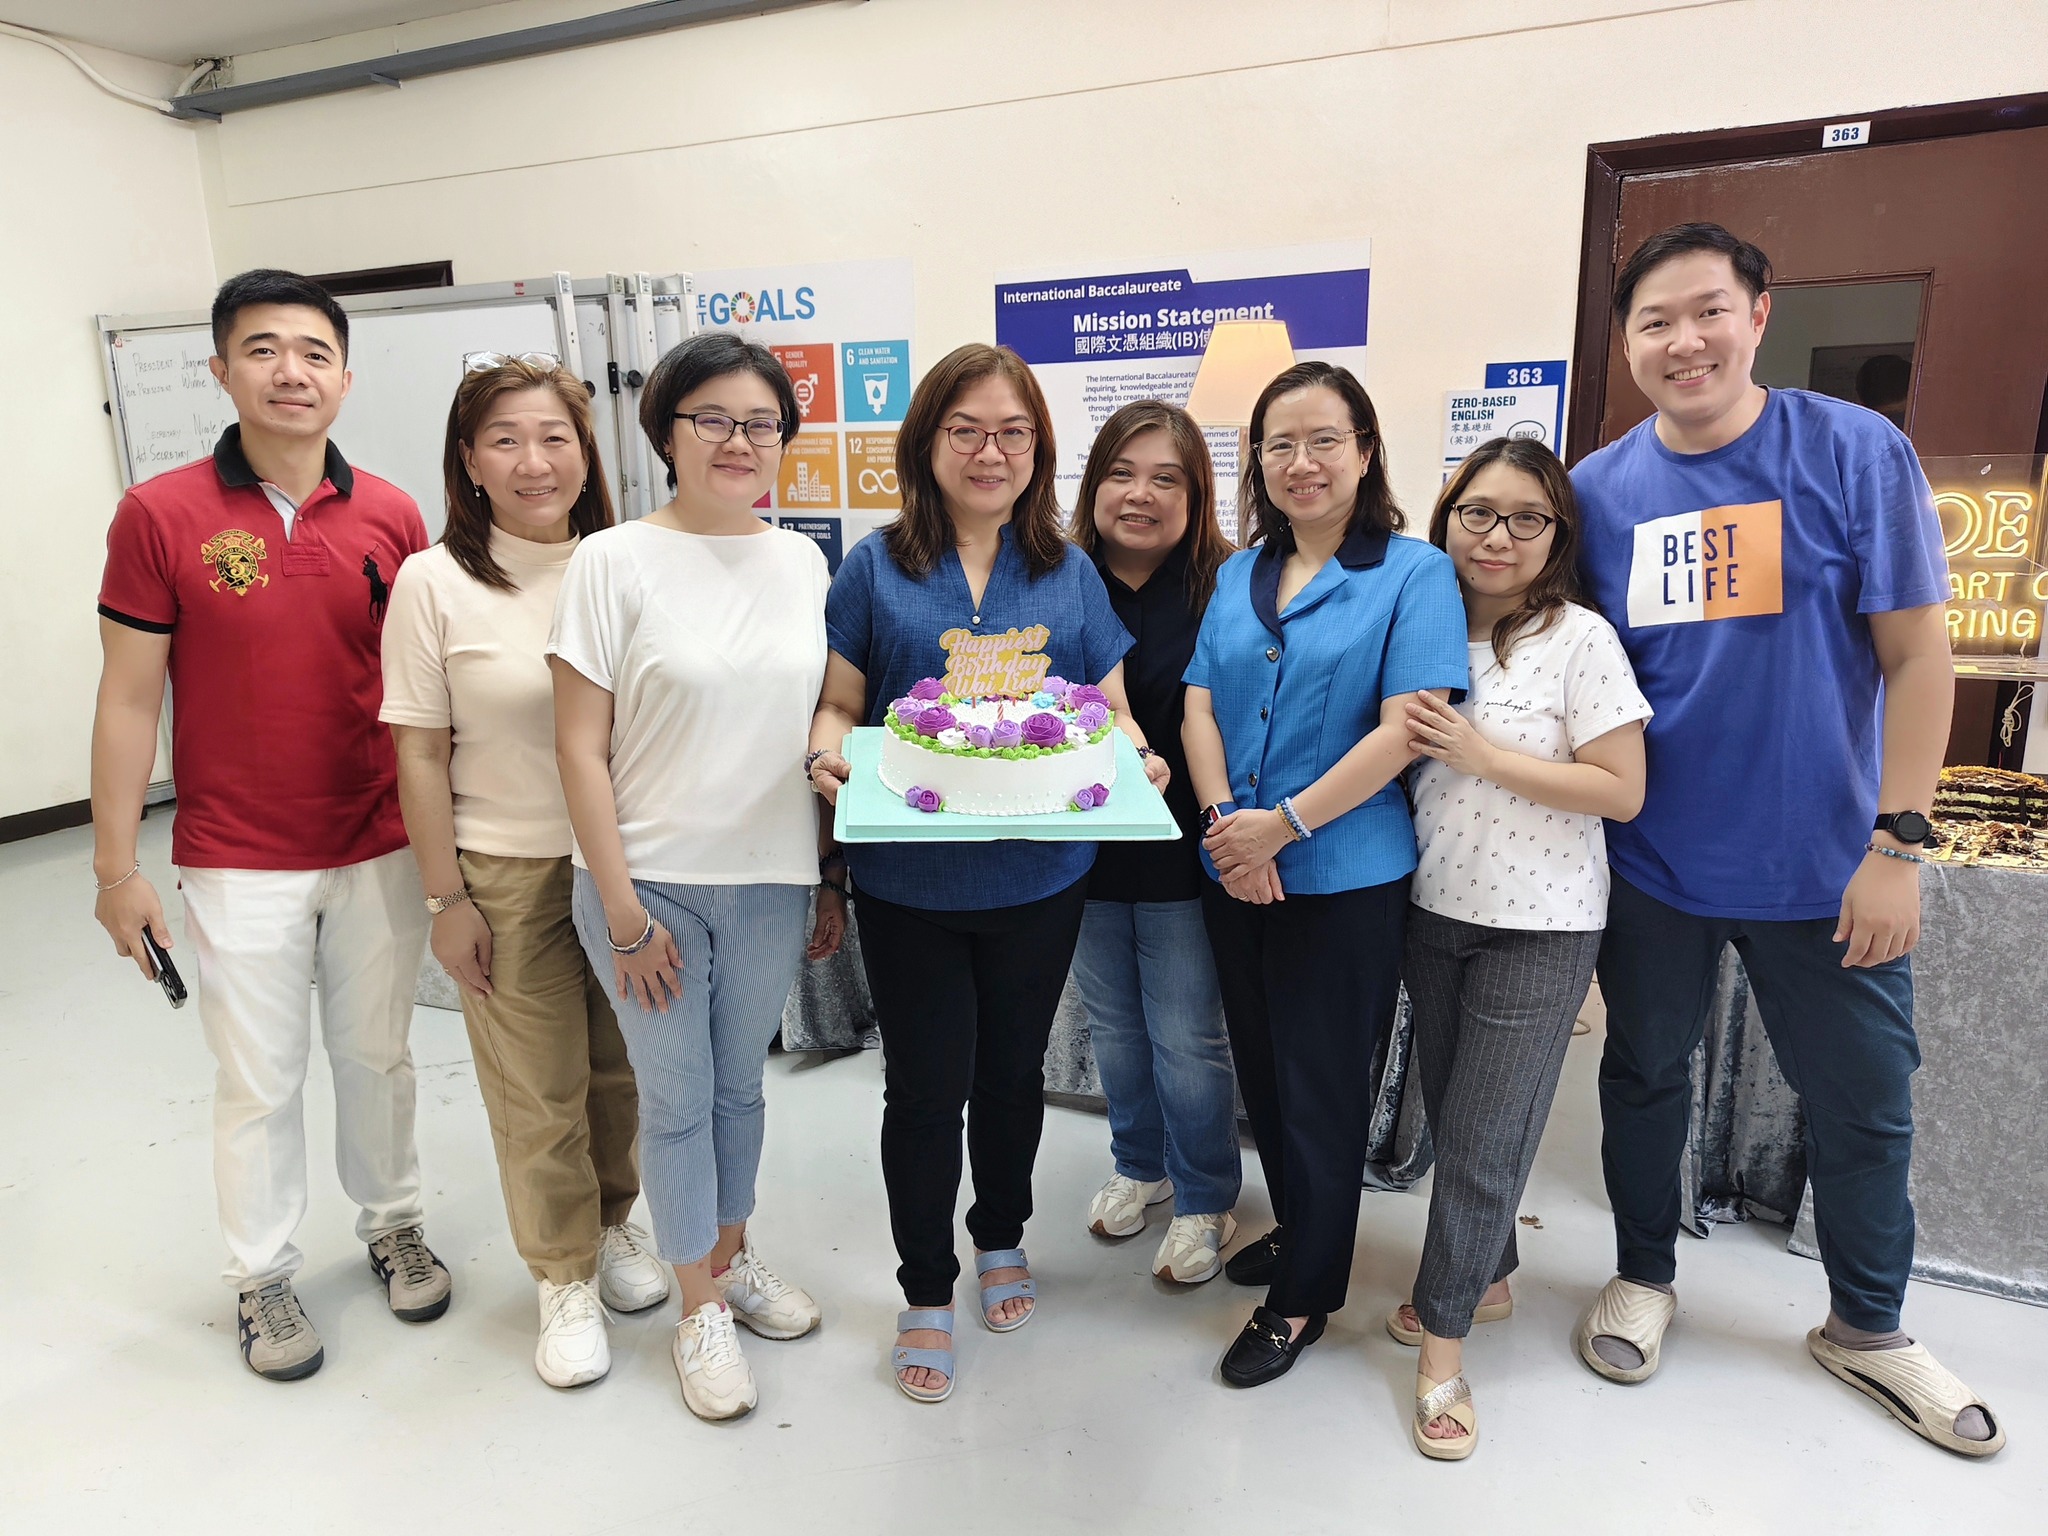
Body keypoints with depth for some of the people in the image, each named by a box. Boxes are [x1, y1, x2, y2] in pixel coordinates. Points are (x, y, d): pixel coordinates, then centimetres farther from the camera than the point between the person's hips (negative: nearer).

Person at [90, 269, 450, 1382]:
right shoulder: (160, 516, -7)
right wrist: (116, 868, -5)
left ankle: (391, 1225, 38)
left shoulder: (390, 517, -1)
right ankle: (262, 1277, 31)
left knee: (378, 1053, 16)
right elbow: (129, 697, -5)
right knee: (260, 1081, 10)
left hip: (381, 850, 2)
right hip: (240, 862, -2)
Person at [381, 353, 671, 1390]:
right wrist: (447, 898, -6)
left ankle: (612, 1225, 42)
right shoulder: (435, 582, -8)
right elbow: (420, 754, -5)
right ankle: (563, 1277, 30)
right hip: (508, 874, -2)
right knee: (538, 1091, 8)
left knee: (618, 1070, 17)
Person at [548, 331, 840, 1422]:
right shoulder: (614, 563, -8)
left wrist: (833, 874, 8)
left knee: (741, 1085, 19)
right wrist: (622, 907, -11)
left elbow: (825, 726, 9)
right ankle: (700, 1310, 31)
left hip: (769, 881, 3)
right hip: (650, 882, -3)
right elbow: (579, 747, -9)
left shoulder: (801, 562, 3)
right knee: (677, 1096, 10)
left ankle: (732, 1255, 42)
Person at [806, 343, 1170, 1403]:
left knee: (1013, 1070, 19)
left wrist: (1135, 757, -16)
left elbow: (1112, 709, 5)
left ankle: (1001, 1237, 46)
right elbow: (838, 703, 1)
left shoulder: (1070, 576, 3)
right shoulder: (876, 570, -2)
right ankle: (926, 1291, 31)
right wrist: (828, 752, -20)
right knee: (926, 1086, 8)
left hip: (1039, 878, 2)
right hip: (909, 885, -2)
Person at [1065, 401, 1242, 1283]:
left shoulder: (1224, 590, -11)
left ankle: (1204, 1202, 31)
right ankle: (1140, 1167, 45)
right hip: (1084, 852, 4)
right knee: (1114, 1026, 20)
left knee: (1188, 1040, 7)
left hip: (1180, 856, -4)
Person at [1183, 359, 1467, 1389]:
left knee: (1320, 1086, 7)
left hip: (1346, 879, -5)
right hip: (1234, 874, 6)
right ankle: (1298, 1228, 43)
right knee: (1261, 1070, 19)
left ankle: (1304, 1294, 27)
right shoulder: (1237, 576, 10)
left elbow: (1406, 726, -16)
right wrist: (1224, 822, -12)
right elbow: (1199, 705, 3)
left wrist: (1286, 823, -19)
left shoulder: (1413, 574, -7)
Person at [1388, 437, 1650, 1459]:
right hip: (1433, 910, 5)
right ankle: (1485, 1276, 39)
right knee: (1451, 1113, 17)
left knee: (1483, 1134, 1)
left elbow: (1622, 790, -14)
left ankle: (1442, 1343, 17)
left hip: (1539, 927, -5)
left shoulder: (1580, 639, -11)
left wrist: (1480, 754, -20)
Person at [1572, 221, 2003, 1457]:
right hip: (1653, 860, 2)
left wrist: (1897, 843, -11)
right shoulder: (1598, 489, -1)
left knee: (1865, 1104, 13)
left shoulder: (1857, 452, -7)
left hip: (1824, 864, -1)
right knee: (1645, 1077, 16)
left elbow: (1917, 656, -7)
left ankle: (1867, 1327, 38)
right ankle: (1645, 1279, 39)